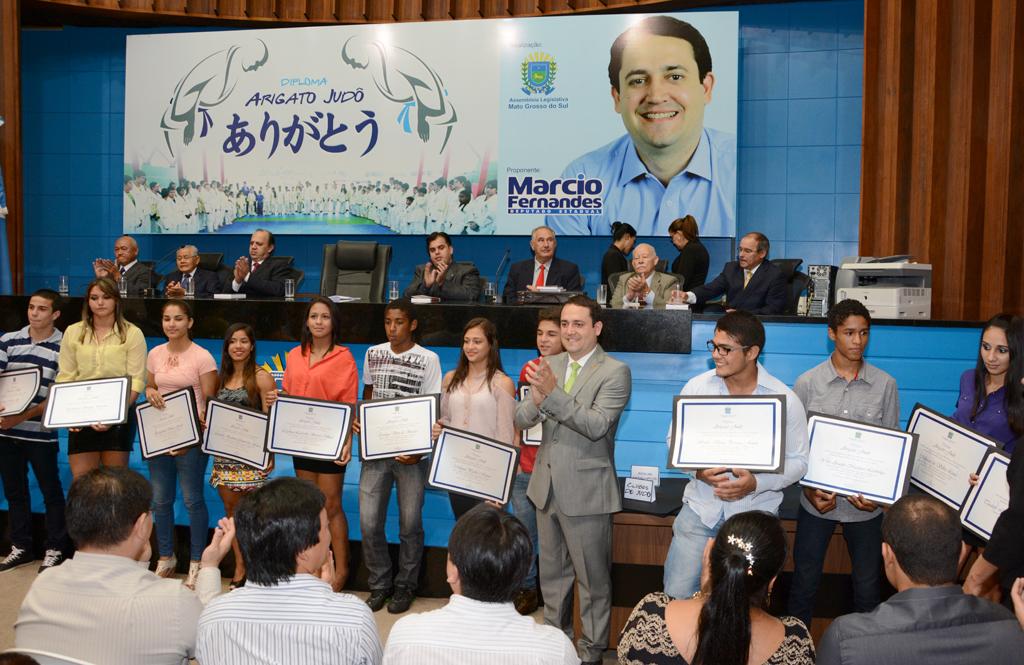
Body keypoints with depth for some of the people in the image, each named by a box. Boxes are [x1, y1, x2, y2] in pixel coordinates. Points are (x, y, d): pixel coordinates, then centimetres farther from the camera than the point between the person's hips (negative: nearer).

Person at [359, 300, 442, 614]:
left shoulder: (428, 359, -3)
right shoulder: (373, 354, 9)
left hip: (411, 452, -3)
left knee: (410, 523, 5)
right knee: (368, 522, 2)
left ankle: (405, 586, 23)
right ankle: (379, 584, 22)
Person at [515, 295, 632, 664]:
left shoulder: (615, 371, -11)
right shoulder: (550, 365, 5)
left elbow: (597, 426, -22)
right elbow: (521, 419, 0)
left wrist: (553, 393, -32)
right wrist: (536, 400, -22)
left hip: (585, 489, -6)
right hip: (547, 485, 6)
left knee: (592, 576, 8)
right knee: (551, 572, 20)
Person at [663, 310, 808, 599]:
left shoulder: (785, 399, -8)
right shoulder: (696, 387, -3)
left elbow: (797, 461, -2)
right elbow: (674, 441, 5)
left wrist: (756, 483, -19)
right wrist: (698, 470, -14)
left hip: (755, 512, -1)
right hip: (701, 507, 1)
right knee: (676, 596, 1)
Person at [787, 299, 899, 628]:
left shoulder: (885, 384, -2)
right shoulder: (807, 383, -5)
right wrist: (808, 489, -13)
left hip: (866, 502, 1)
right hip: (818, 499, -1)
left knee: (868, 584, 14)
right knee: (805, 580, 11)